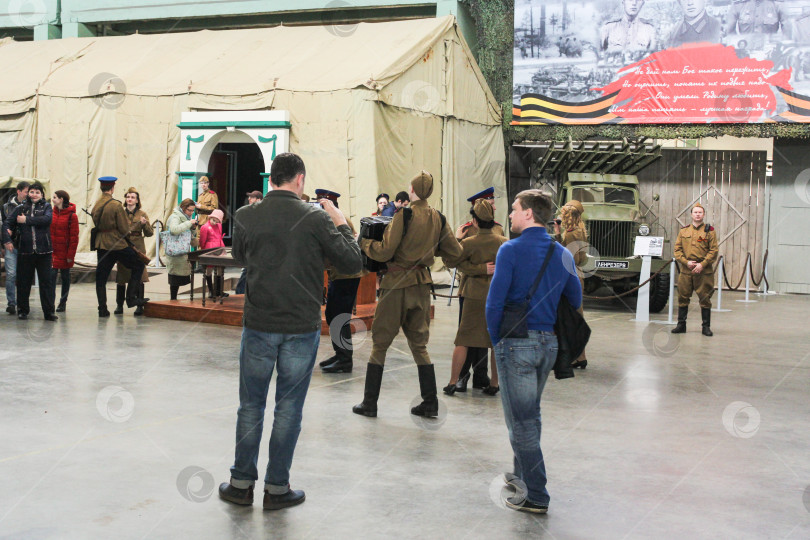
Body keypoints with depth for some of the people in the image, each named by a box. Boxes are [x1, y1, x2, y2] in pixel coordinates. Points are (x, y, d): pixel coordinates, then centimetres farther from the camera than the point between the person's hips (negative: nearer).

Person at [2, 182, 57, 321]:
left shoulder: (46, 207, 6)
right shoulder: (20, 208, 10)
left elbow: (47, 219, -14)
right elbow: (7, 223, 8)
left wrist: (26, 220, -12)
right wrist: (7, 239, -7)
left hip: (43, 251, -2)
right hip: (25, 251, 2)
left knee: (45, 281, -1)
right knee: (23, 282, 6)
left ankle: (49, 312, 2)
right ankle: (22, 311, 17)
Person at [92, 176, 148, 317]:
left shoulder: (96, 205, 5)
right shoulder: (116, 205, -14)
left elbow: (96, 225, 14)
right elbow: (124, 229, -13)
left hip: (101, 245, 6)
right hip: (117, 244, -6)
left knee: (101, 276, 8)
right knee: (138, 265, 11)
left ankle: (102, 308, 6)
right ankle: (131, 298, 6)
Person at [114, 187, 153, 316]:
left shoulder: (142, 214, 6)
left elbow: (150, 233, 2)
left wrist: (144, 224, -15)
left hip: (138, 248, -1)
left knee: (139, 277, -5)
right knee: (121, 277, 3)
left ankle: (140, 306, -1)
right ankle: (119, 305, 12)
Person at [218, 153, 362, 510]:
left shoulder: (245, 217, -4)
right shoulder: (316, 217, -10)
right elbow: (353, 263, -6)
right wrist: (340, 223, 6)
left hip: (258, 326, 2)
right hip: (302, 327, -1)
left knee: (251, 406, 14)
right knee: (288, 409, 9)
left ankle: (241, 484, 22)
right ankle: (277, 488, 16)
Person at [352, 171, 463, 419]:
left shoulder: (404, 215, -13)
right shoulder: (438, 218, 3)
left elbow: (384, 251, -16)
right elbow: (455, 252, 11)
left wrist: (364, 242, 2)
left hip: (397, 284, -5)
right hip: (422, 285, 5)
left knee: (379, 344, 5)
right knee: (419, 344, 14)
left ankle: (369, 403, 9)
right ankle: (430, 404, 13)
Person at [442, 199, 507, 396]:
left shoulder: (469, 243, -12)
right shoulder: (504, 242, -3)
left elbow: (450, 261, -4)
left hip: (475, 295, -2)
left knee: (463, 339, 6)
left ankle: (453, 382, 7)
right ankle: (493, 384, 14)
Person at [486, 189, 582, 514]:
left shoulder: (511, 250, -12)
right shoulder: (563, 255, 6)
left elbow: (495, 302, -14)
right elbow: (575, 302, 12)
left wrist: (497, 340, -1)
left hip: (517, 343, -6)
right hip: (549, 344, 6)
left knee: (521, 421, 1)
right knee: (530, 415, 22)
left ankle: (535, 496, 4)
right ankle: (523, 475, 35)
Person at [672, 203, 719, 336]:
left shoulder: (709, 231, 2)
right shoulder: (683, 231, 11)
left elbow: (714, 251, -2)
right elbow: (677, 249, 8)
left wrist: (702, 265, -12)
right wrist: (686, 262, -8)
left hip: (704, 271, -3)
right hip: (685, 270, 3)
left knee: (705, 299, 1)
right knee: (683, 297, 6)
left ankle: (706, 327, 10)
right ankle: (681, 325, 16)